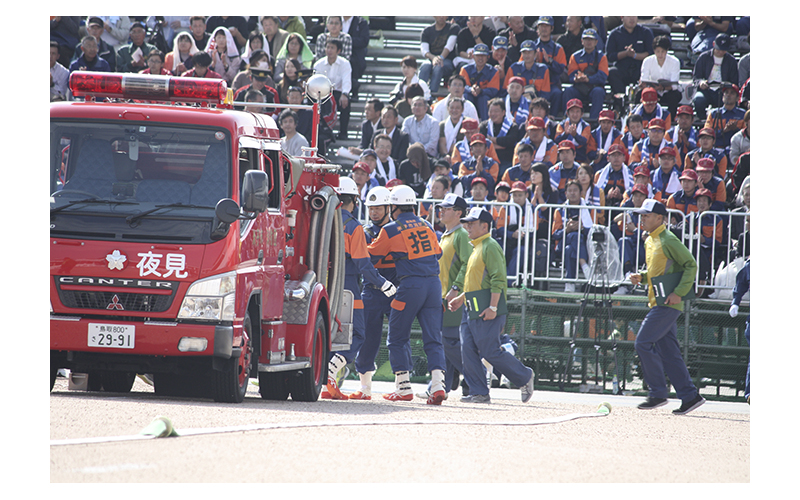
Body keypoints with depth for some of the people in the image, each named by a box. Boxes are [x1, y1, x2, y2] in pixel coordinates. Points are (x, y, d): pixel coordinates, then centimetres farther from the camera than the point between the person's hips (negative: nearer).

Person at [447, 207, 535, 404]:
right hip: (471, 309, 10)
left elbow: (498, 279, -18)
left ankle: (524, 377, 8)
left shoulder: (490, 247, -11)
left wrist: (493, 307, -23)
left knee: (490, 351, -8)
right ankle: (479, 393, 4)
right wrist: (461, 298, 23)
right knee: (468, 351, 2)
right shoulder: (476, 248, 20)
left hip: (487, 311, -10)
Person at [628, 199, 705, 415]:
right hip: (658, 302, 10)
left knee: (643, 343, -12)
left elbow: (691, 265, -14)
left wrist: (679, 292, -20)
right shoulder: (650, 241, 16)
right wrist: (641, 276, 7)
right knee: (668, 352, 8)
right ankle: (689, 396, 10)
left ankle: (658, 393, -6)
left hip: (667, 304, -10)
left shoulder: (668, 241, -12)